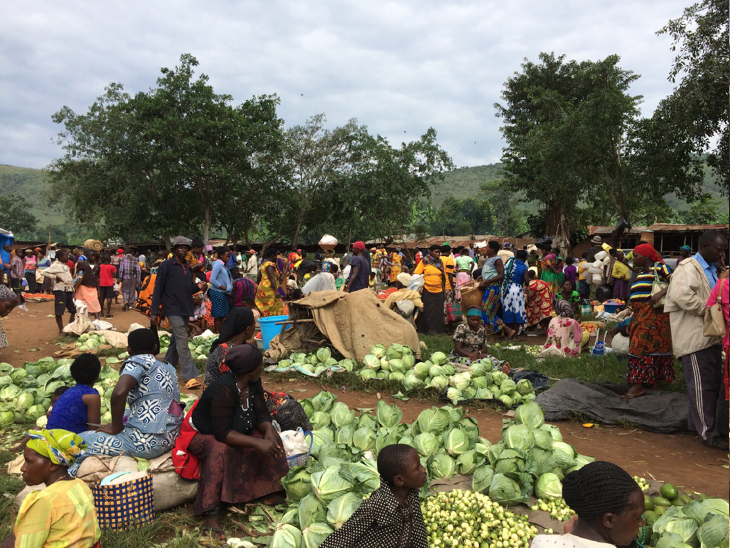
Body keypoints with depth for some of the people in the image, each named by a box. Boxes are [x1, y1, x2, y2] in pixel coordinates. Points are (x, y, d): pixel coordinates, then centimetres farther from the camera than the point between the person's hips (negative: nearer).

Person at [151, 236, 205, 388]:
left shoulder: (188, 268, 14)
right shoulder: (166, 265, -7)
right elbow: (158, 289, -8)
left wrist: (197, 286, -5)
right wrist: (154, 312, -12)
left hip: (185, 309, 7)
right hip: (173, 309, -7)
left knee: (176, 341, 16)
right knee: (182, 342, -12)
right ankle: (189, 377, -12)